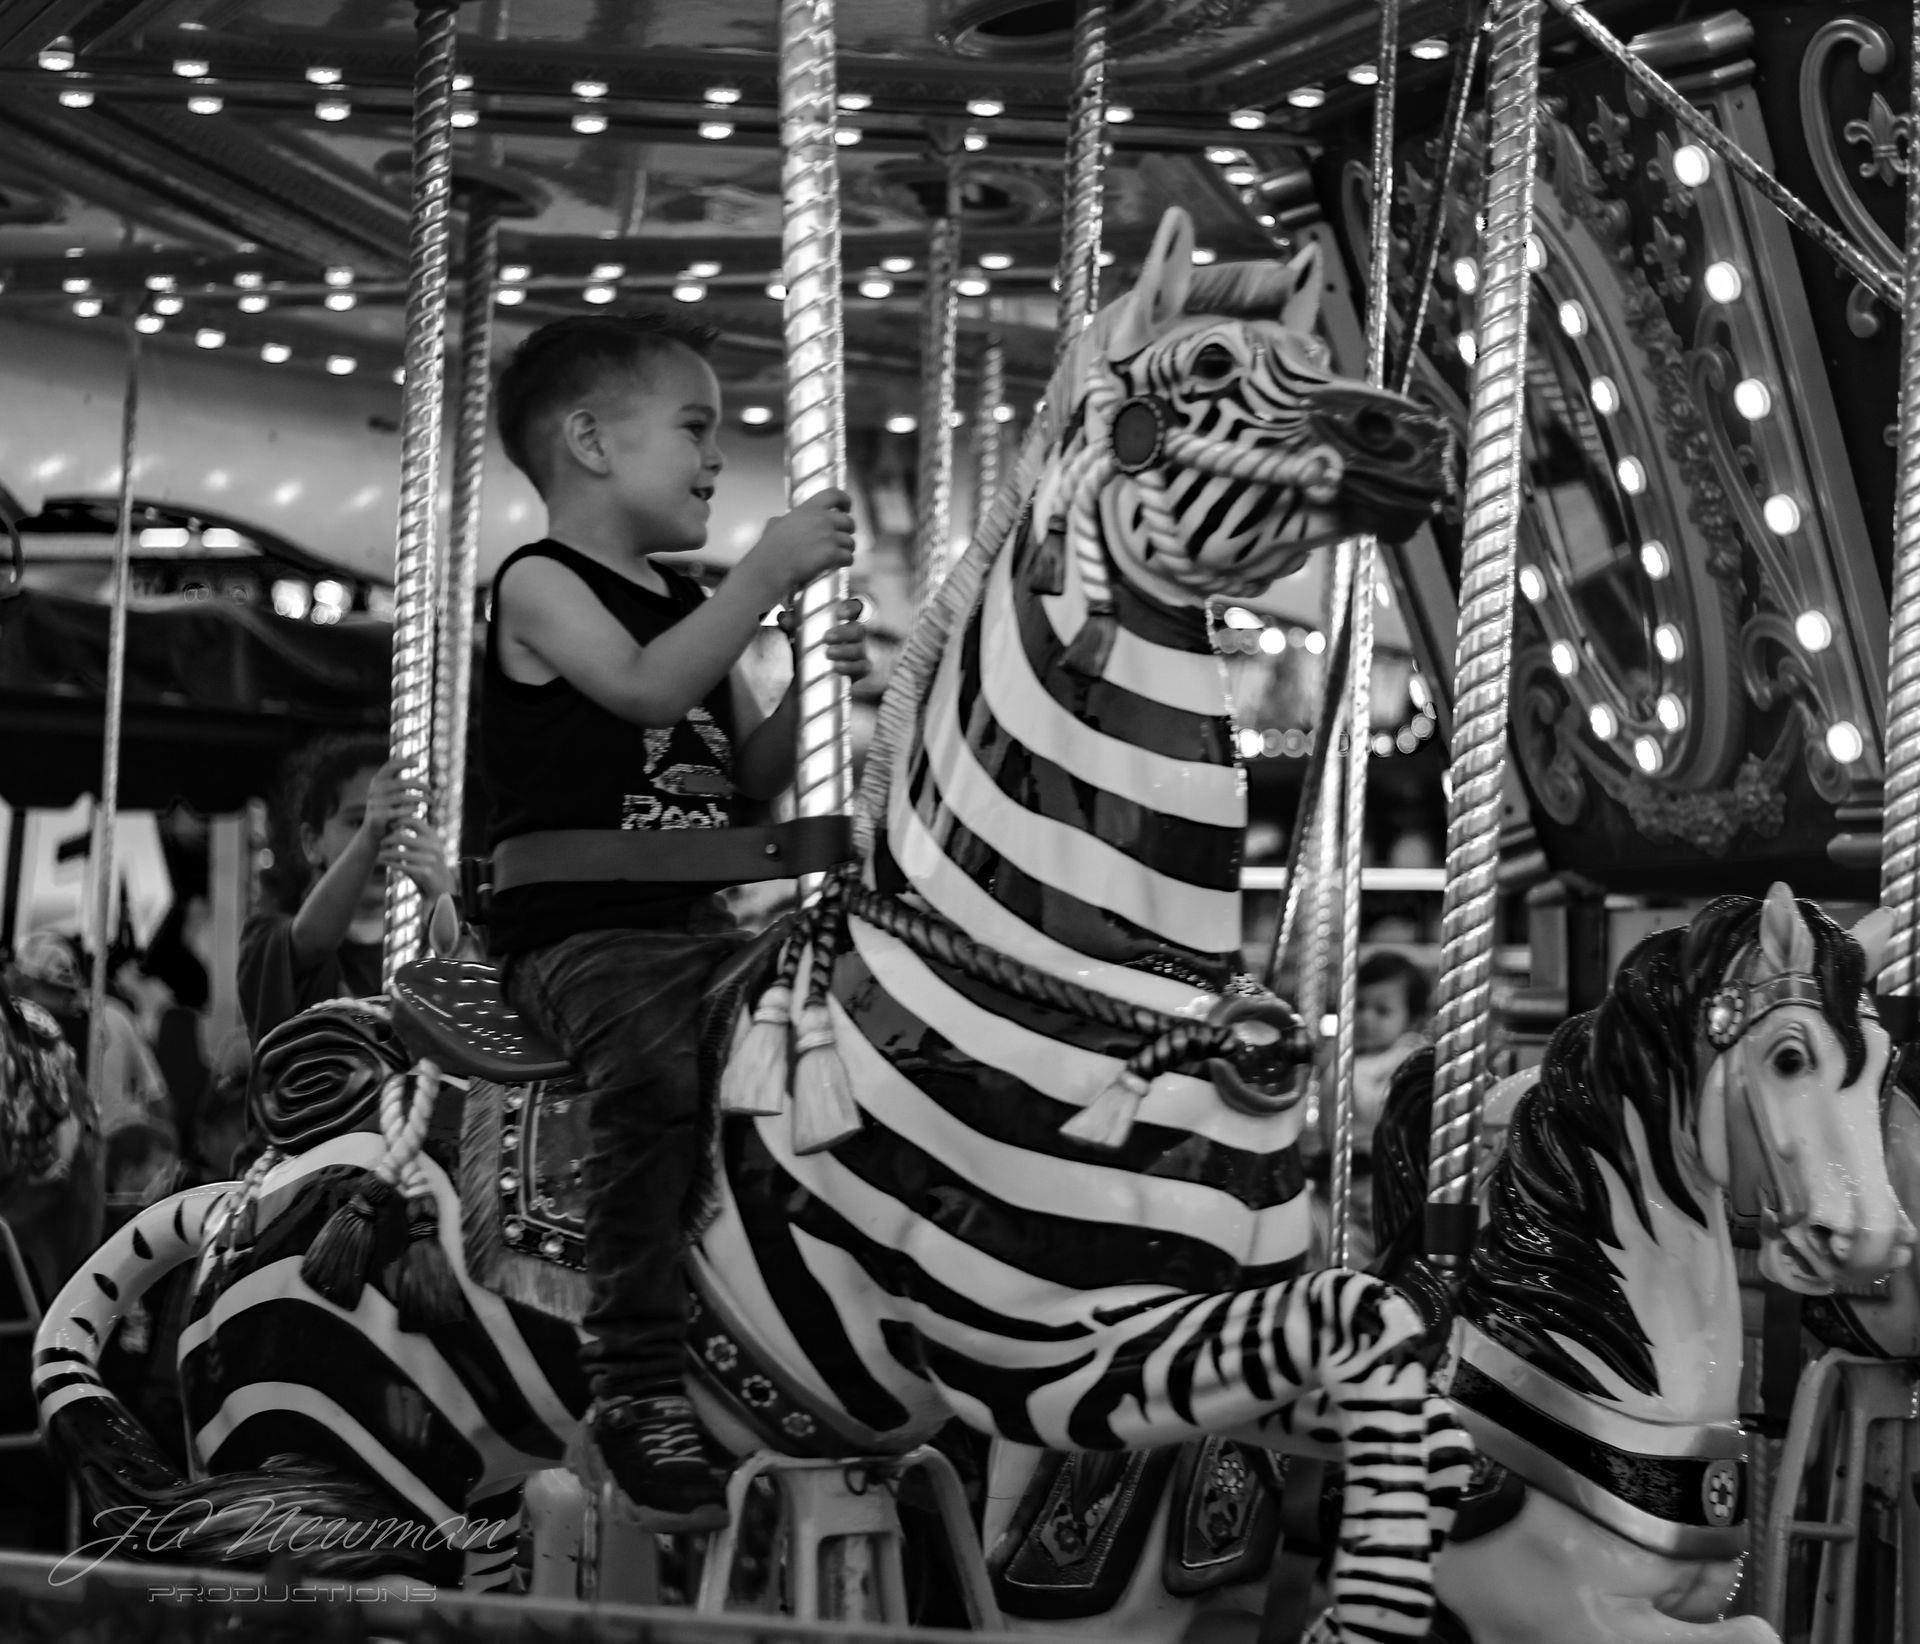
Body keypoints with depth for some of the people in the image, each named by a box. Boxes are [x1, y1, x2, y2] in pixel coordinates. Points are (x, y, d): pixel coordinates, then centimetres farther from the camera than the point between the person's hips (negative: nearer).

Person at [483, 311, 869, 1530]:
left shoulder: (693, 605, 20)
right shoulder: (542, 587, -3)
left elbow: (749, 778, 18)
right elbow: (646, 685, -21)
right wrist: (772, 572, -20)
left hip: (698, 924, 8)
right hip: (576, 933, -8)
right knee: (662, 1068, -35)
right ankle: (637, 1391, -32)